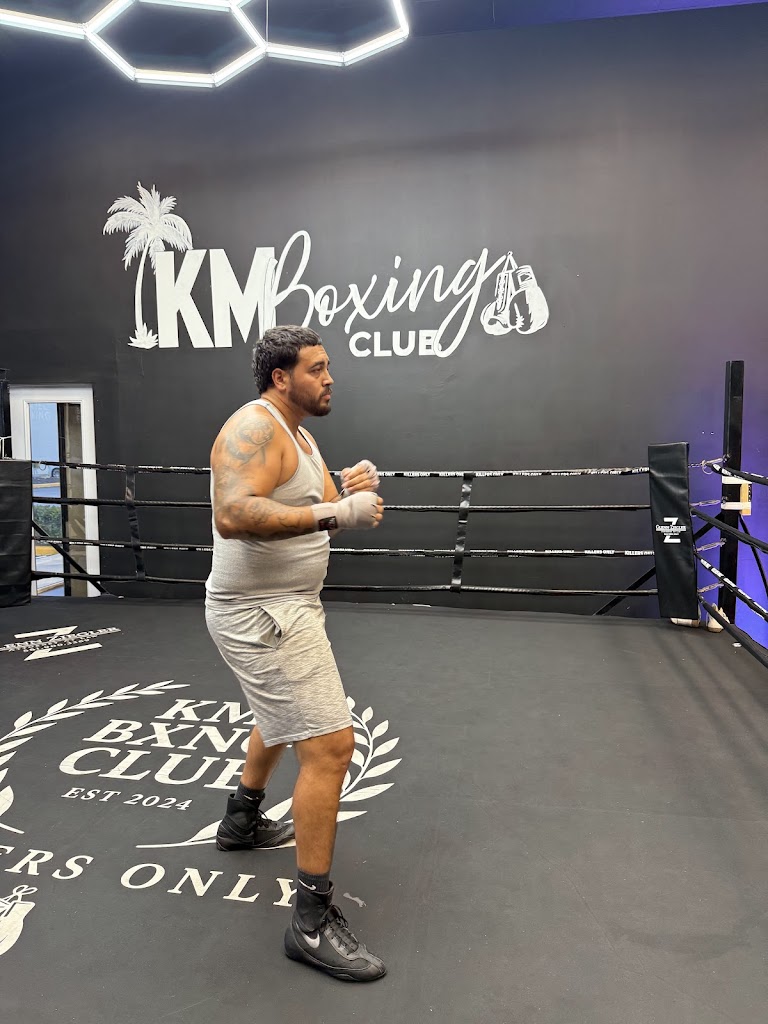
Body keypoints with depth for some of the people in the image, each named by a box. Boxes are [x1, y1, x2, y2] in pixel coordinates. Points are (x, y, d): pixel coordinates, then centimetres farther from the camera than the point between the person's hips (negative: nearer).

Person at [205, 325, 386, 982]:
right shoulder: (254, 428, -18)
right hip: (261, 613, -11)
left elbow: (324, 512, 17)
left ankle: (243, 821, 54)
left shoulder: (299, 435, 14)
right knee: (330, 746, -13)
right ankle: (313, 921, 1)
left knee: (284, 716, 31)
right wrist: (332, 513, -33)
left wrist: (351, 489, -3)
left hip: (285, 604, 11)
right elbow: (233, 515, -35)